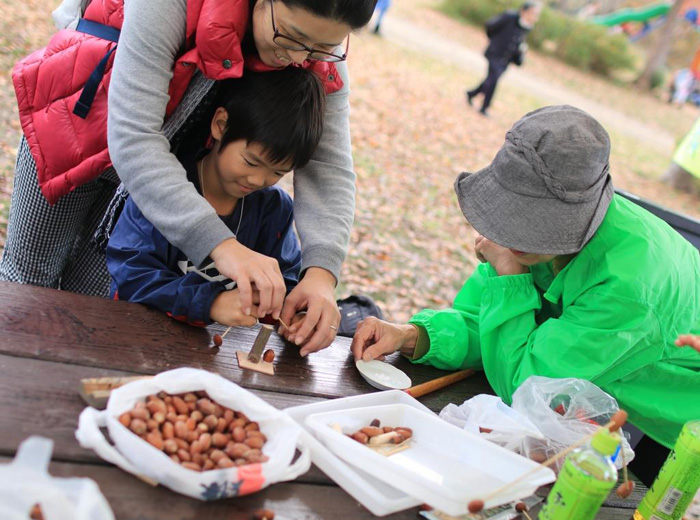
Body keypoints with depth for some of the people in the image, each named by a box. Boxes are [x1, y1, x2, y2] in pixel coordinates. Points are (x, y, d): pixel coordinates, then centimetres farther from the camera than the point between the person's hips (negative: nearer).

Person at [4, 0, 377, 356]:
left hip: (168, 160, 3)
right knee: (31, 274, 9)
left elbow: (329, 167, -24)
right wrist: (221, 245, -55)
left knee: (91, 290, 9)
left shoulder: (323, 65, -23)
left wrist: (321, 272, -43)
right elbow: (130, 136, -45)